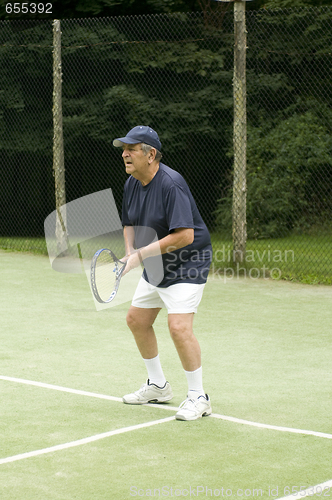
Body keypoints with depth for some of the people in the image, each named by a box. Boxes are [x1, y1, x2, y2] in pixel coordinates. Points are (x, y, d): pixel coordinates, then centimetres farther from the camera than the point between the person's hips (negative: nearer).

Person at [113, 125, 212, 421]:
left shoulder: (171, 184, -26)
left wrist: (141, 255, -28)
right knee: (137, 320, 15)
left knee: (179, 326, -21)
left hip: (187, 263, -10)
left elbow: (184, 235, -31)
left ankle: (198, 397, -6)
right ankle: (158, 386, 32)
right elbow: (130, 224, 16)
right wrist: (130, 251, -6)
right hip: (156, 266, 10)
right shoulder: (132, 184, 2)